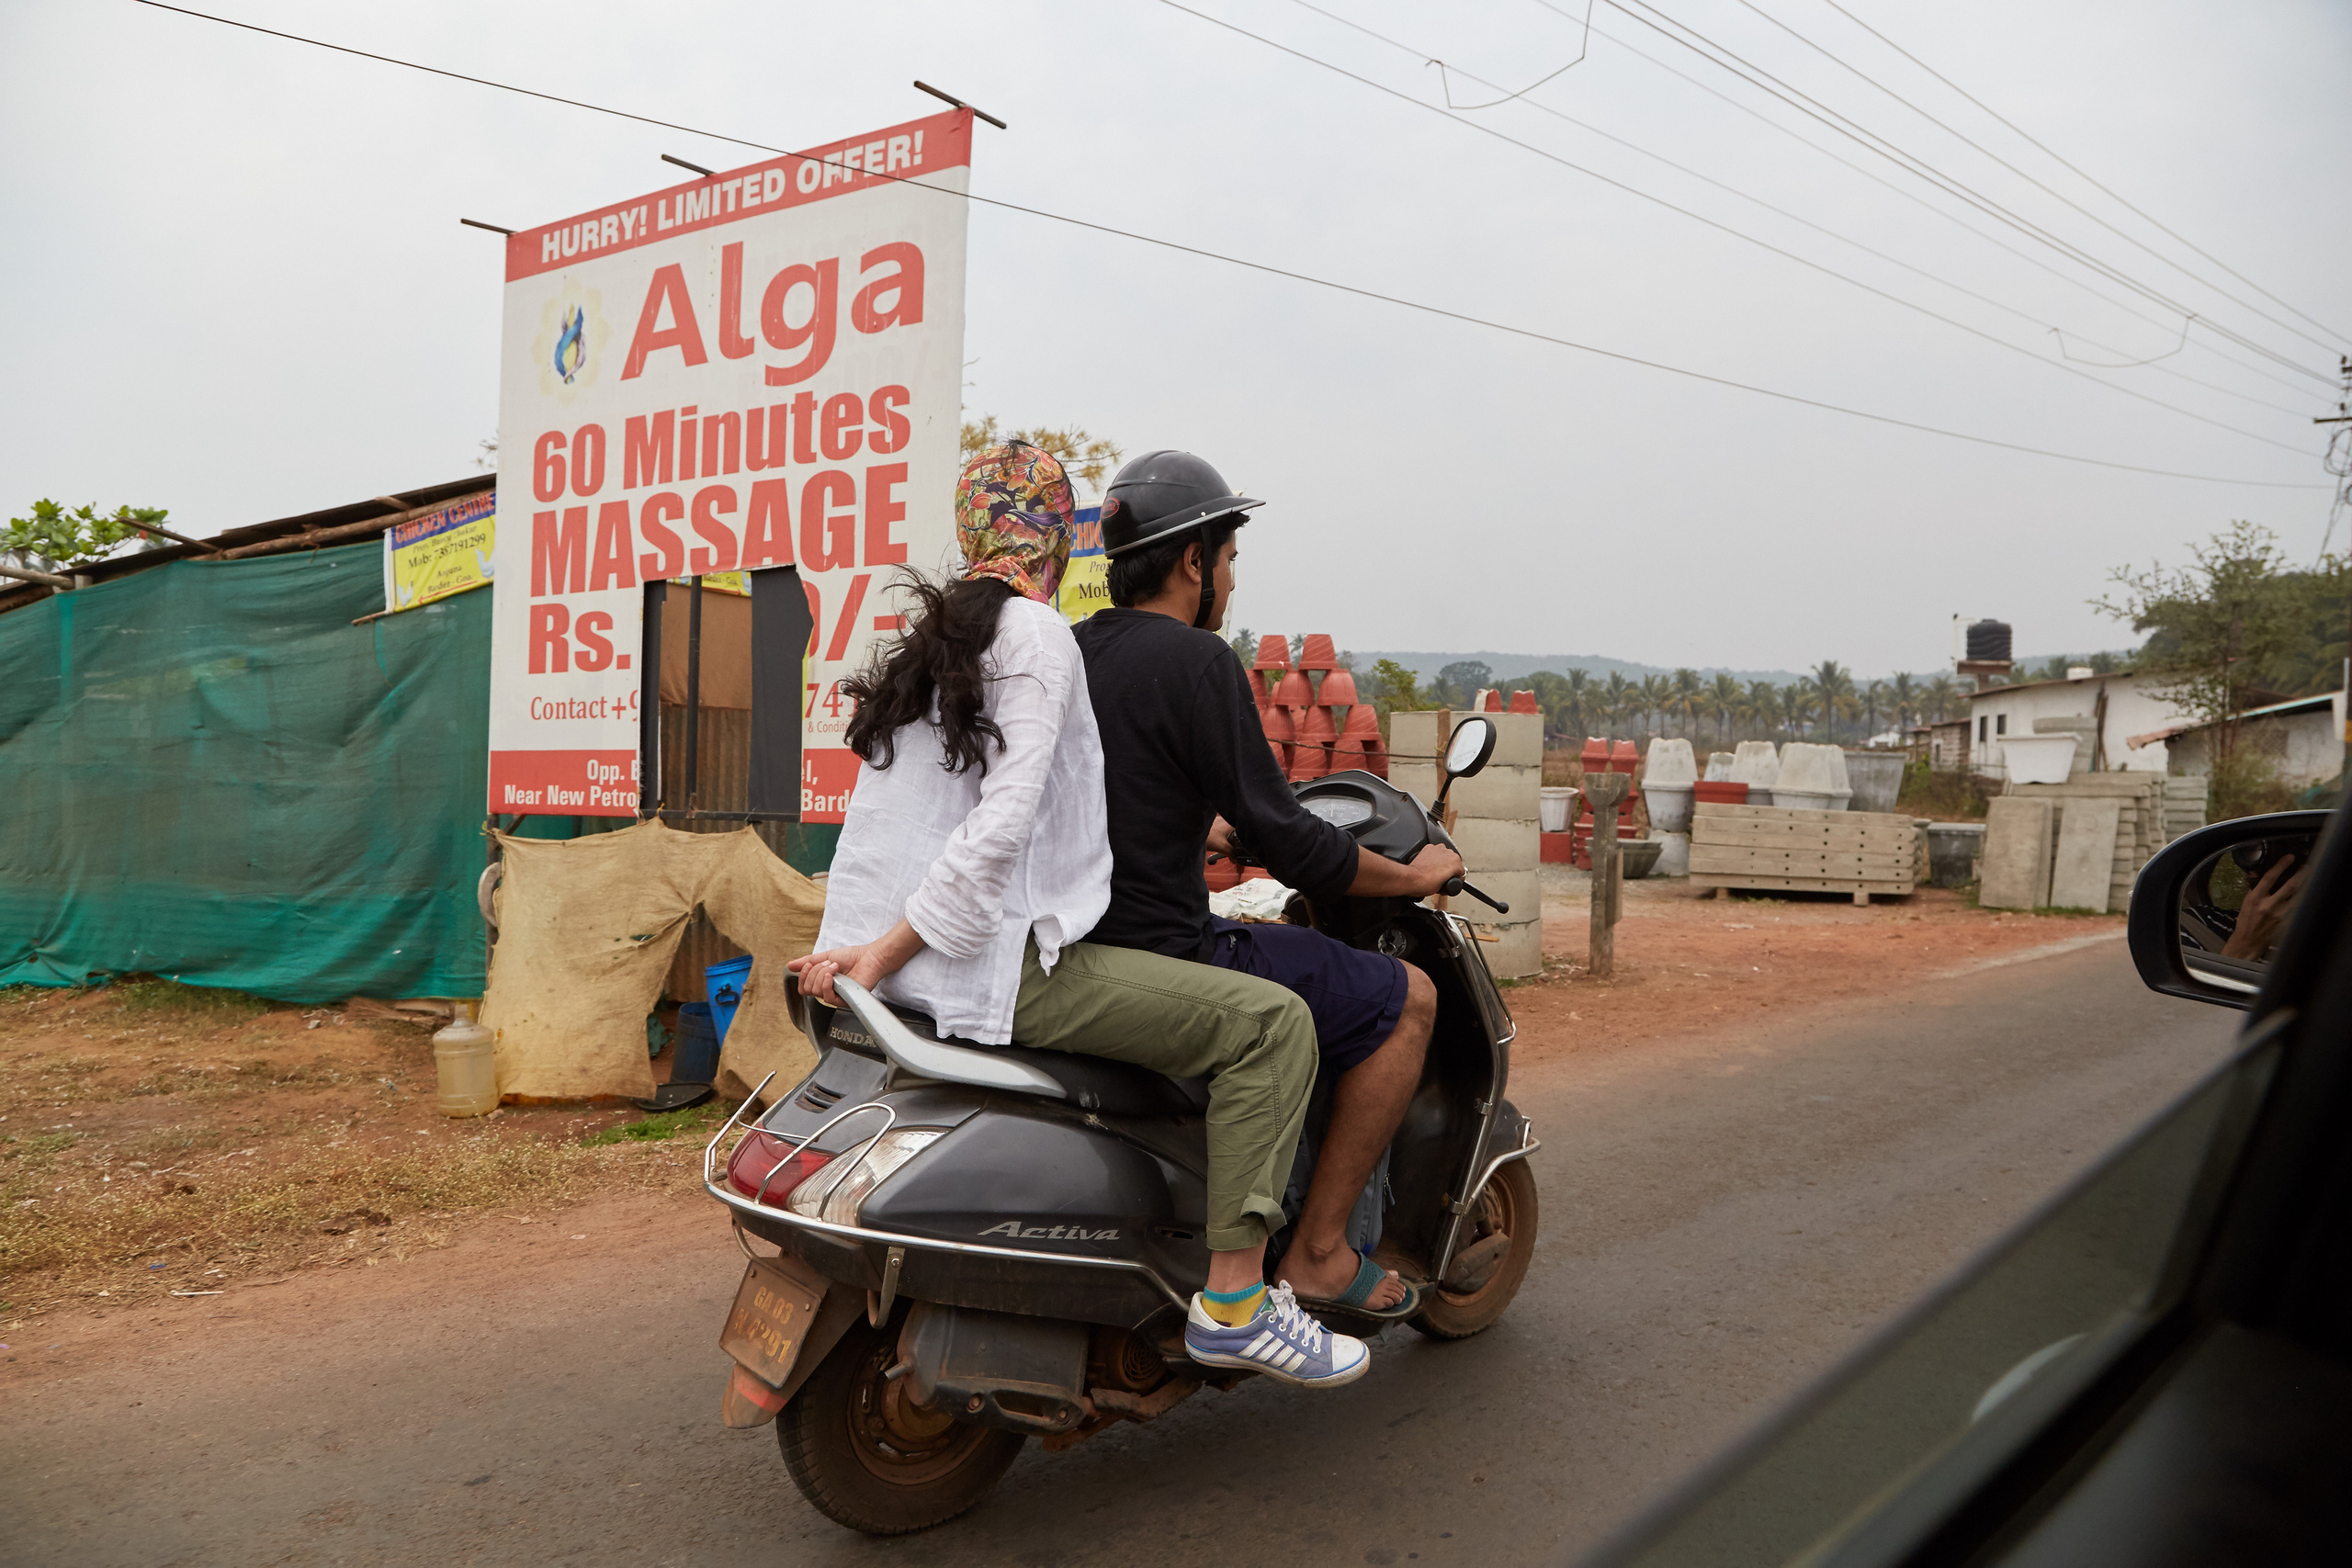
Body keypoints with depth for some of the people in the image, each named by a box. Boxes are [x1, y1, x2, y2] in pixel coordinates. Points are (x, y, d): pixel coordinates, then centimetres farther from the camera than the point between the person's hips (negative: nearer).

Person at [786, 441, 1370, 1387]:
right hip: (993, 962, -10)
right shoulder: (1035, 634, -8)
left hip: (903, 964, 10)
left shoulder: (934, 632, 20)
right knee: (1270, 1023, -8)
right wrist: (887, 950, -17)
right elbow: (1006, 819, -21)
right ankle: (1233, 1301, -8)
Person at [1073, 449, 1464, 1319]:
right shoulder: (1196, 659, -15)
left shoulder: (1068, 652, 10)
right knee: (1405, 997, 3)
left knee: (1267, 942, 35)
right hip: (1162, 966, -9)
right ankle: (1317, 1250, 5)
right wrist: (1414, 877, 2)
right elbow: (1287, 845, -14)